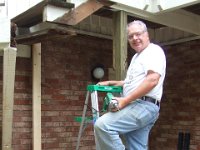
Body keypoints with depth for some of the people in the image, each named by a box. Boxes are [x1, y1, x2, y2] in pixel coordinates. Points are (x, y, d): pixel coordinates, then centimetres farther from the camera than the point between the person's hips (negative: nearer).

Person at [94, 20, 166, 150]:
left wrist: (125, 100, -21)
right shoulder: (136, 57, 27)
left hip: (144, 106, -10)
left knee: (103, 125, -25)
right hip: (136, 106, 10)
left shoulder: (154, 50, -4)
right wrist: (110, 83, 28)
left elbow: (152, 80, -19)